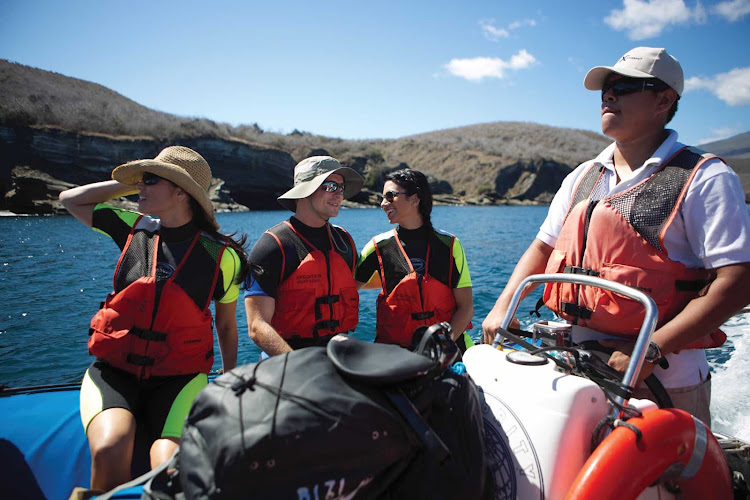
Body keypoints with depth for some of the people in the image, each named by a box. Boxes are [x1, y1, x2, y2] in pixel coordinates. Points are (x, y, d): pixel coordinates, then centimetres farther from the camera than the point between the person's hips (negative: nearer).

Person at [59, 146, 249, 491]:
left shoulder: (220, 255, -3)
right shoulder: (133, 227, 6)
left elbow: (226, 326, 7)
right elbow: (70, 199, 19)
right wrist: (129, 186, 10)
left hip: (179, 377, -2)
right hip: (113, 370, 2)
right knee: (109, 450, -28)